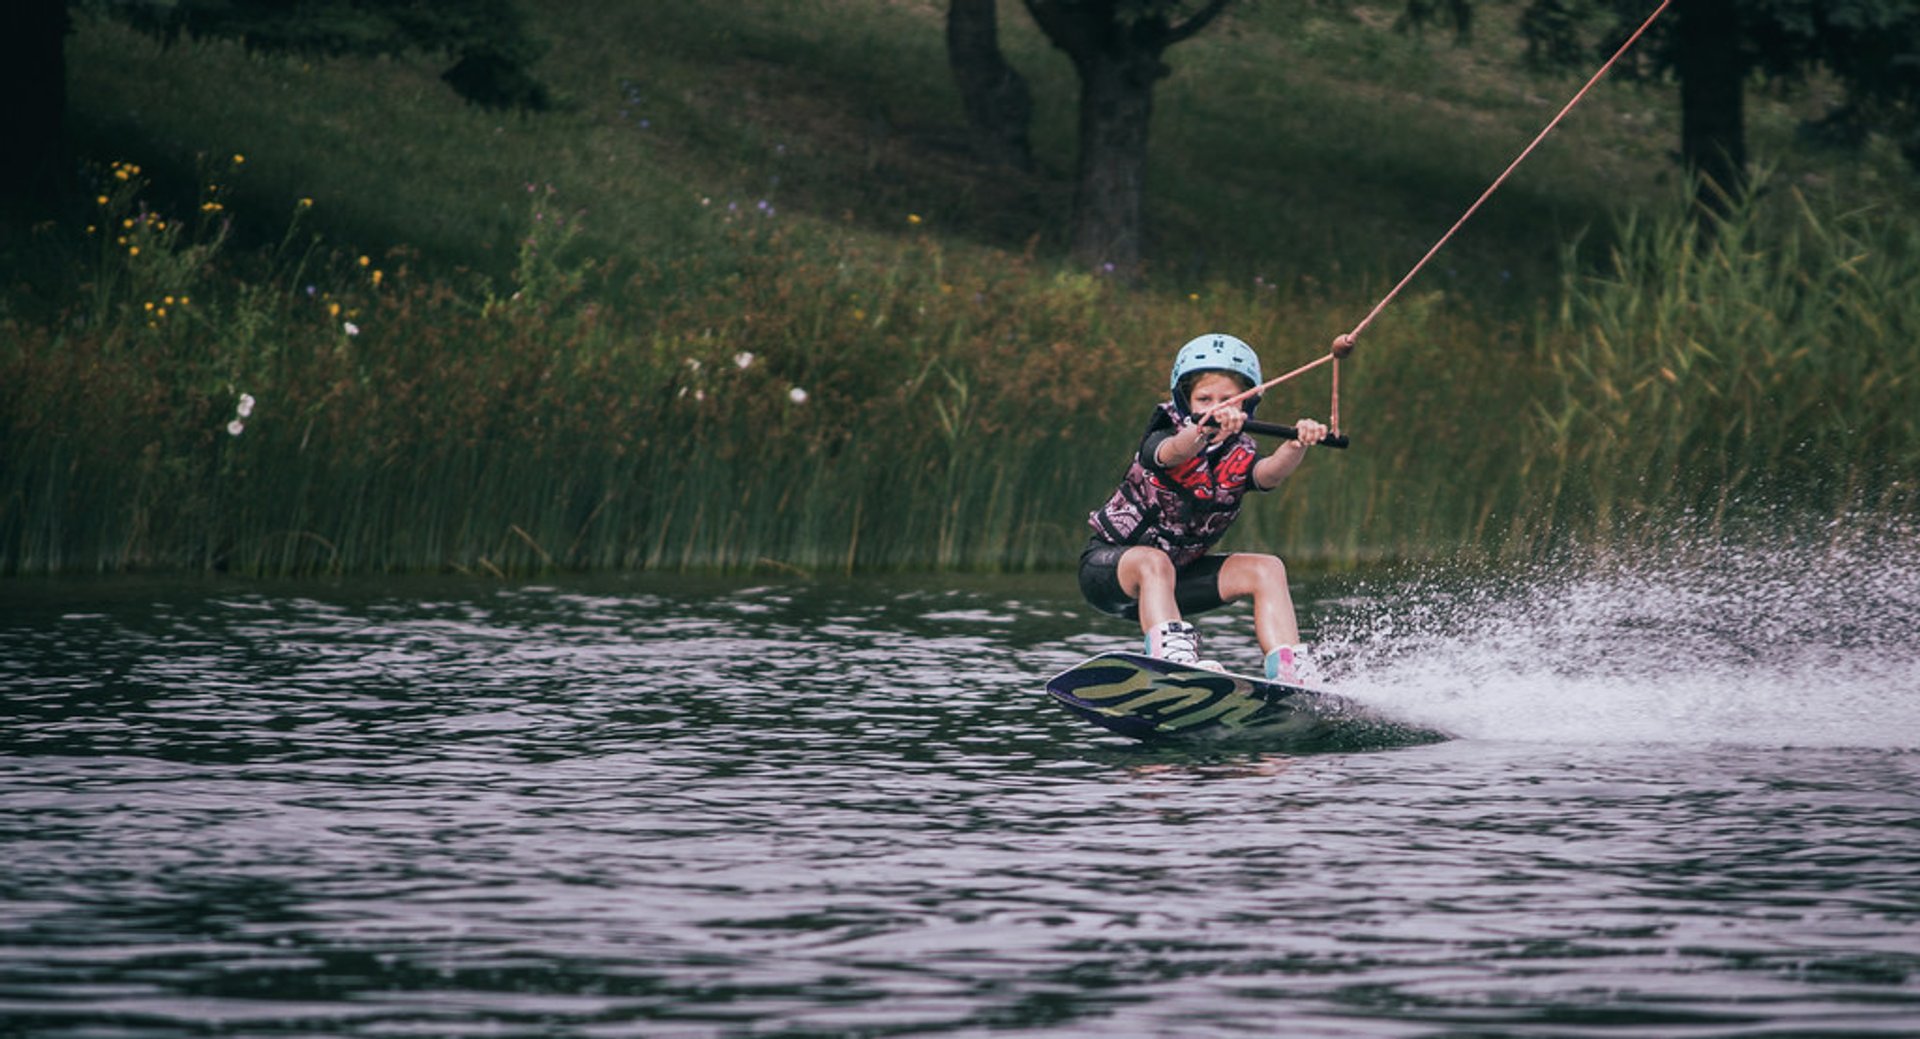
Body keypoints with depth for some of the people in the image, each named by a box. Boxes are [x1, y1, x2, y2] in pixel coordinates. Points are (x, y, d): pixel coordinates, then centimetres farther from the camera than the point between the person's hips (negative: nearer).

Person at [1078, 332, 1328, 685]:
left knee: (1267, 569, -11)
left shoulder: (1239, 455, -8)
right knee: (1155, 562, -37)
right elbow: (1173, 453, -46)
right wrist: (1205, 428, -68)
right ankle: (1173, 660, -53)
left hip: (1178, 571, 5)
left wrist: (1296, 446, -55)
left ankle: (1289, 671, -22)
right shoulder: (1162, 437, -20)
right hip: (1108, 568, -5)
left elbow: (1271, 472, -32)